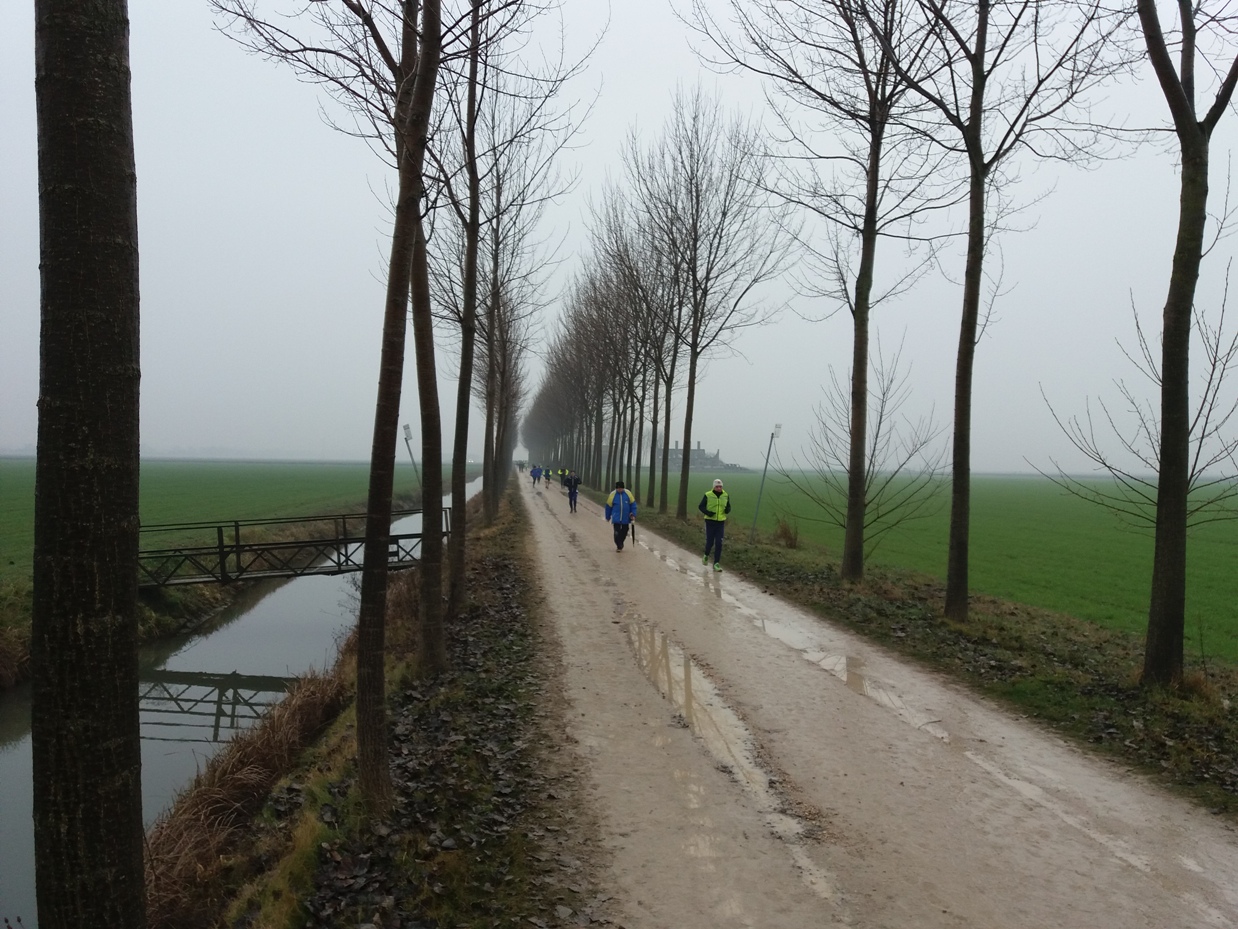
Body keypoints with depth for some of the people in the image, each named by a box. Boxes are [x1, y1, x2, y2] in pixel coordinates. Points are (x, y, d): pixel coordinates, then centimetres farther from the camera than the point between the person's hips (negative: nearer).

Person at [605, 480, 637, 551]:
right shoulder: (612, 494, -6)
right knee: (617, 533, -11)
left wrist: (633, 514, -2)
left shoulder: (628, 494, -4)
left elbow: (633, 504, 5)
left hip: (626, 518, 2)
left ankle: (620, 545, 31)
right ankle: (619, 546, 4)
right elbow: (608, 506, 5)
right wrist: (608, 517, 12)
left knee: (624, 533, 10)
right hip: (616, 518, -2)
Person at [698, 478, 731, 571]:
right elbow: (701, 506, -2)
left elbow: (728, 507, 14)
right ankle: (706, 555, 36)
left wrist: (727, 509, -11)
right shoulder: (708, 495, -8)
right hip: (710, 522, -2)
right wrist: (707, 512, -20)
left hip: (721, 522, 2)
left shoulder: (726, 495, 2)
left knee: (719, 543, -4)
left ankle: (716, 564, 2)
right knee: (709, 542, 4)